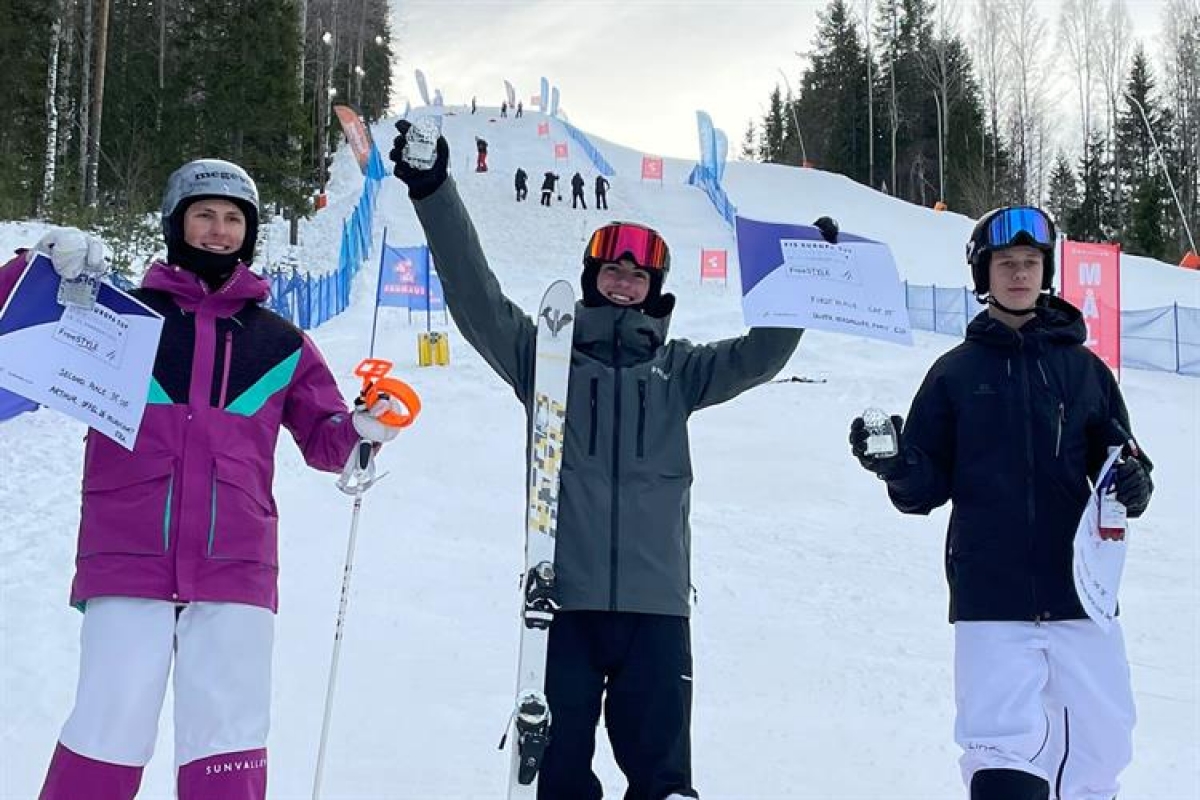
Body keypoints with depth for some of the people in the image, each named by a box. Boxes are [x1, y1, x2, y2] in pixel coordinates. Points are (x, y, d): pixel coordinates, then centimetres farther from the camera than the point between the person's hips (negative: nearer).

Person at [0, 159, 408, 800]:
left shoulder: (281, 345, 16)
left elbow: (323, 438, 20)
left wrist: (360, 430, -2)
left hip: (235, 571, 2)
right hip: (127, 561, -2)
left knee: (228, 748, -1)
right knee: (109, 738, -6)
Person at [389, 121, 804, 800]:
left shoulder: (677, 368, 14)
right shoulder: (547, 352, 9)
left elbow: (758, 355, 7)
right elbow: (476, 296, 0)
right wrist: (433, 191, -9)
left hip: (655, 598, 1)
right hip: (564, 592, -1)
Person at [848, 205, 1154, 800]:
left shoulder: (1084, 370, 9)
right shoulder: (956, 373, 6)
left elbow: (1119, 459, 13)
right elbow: (926, 488, 6)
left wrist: (1134, 483, -9)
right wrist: (893, 465, -16)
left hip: (1079, 592, 2)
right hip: (990, 597, -2)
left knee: (1099, 743, 8)